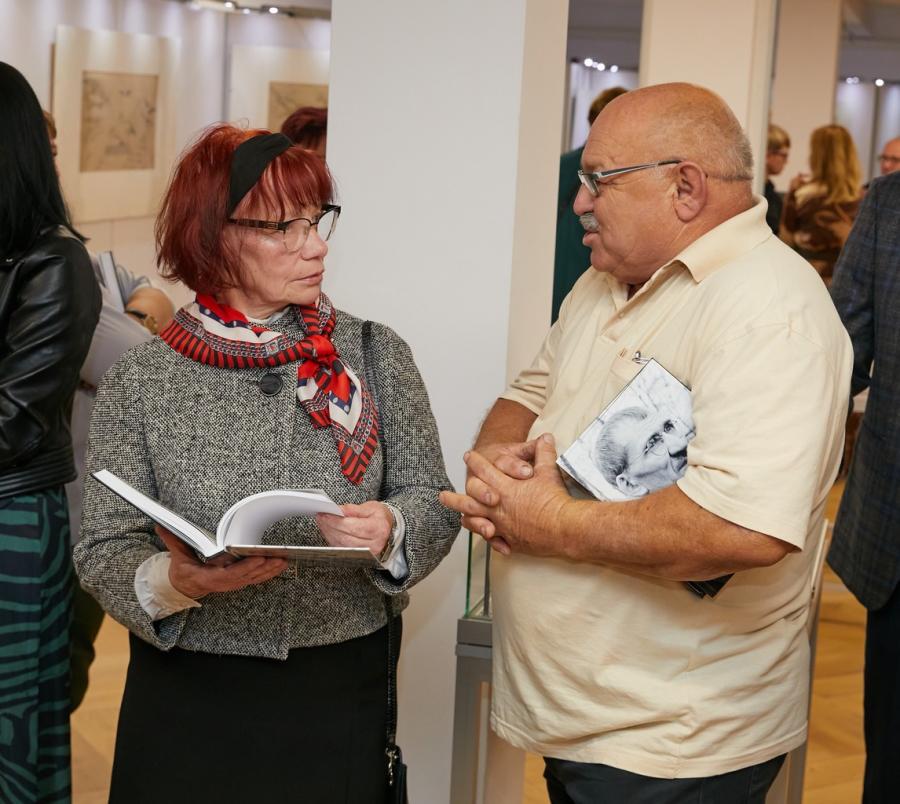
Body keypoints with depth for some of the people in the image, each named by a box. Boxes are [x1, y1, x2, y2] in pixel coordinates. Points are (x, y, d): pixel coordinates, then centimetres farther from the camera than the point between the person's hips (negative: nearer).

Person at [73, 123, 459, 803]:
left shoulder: (376, 356, -1)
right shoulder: (141, 382, -5)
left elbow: (434, 503, 2)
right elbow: (105, 550, -5)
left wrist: (390, 529, -20)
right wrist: (173, 581, -25)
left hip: (341, 692, 1)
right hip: (187, 704, -1)